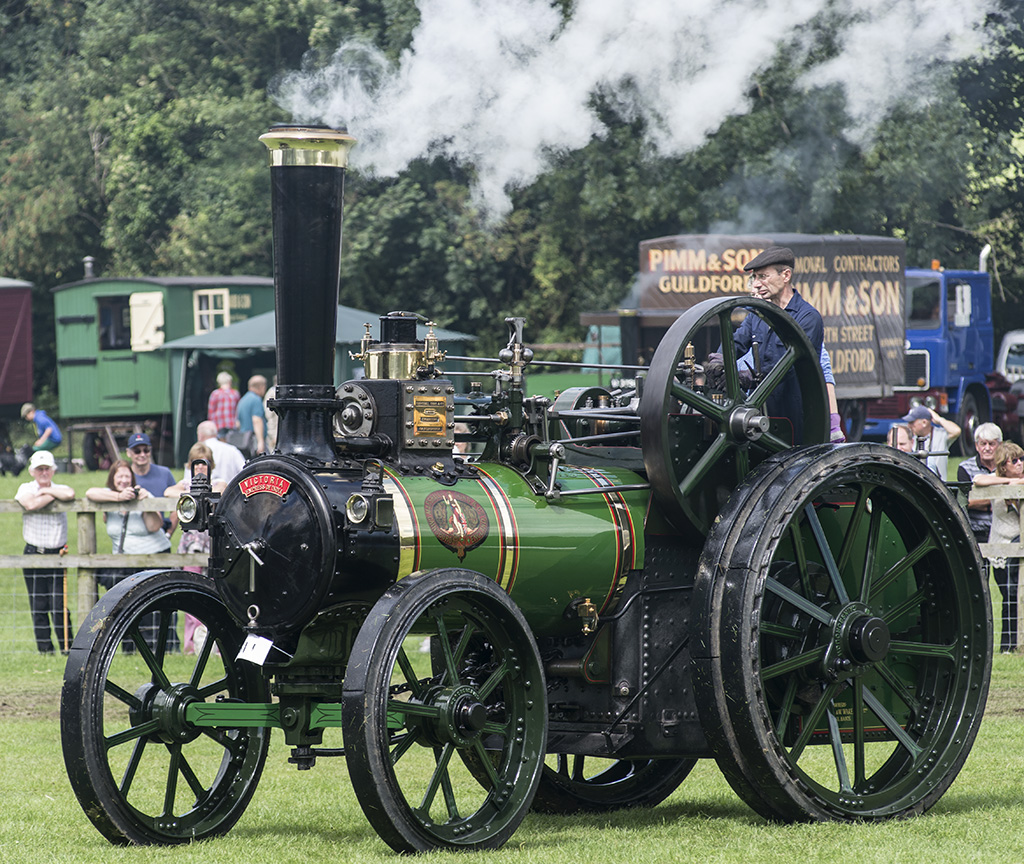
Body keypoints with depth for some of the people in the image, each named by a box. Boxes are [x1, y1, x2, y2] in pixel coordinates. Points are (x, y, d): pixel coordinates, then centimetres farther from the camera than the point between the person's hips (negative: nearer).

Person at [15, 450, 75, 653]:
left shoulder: (60, 488, 7)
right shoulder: (25, 489, 4)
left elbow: (70, 495, -19)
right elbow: (31, 505, -19)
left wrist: (46, 491, -7)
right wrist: (54, 495, -7)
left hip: (57, 554, 0)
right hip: (33, 555, 0)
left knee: (59, 604, -6)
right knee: (38, 606, 3)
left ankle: (67, 647, -1)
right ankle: (44, 648, 10)